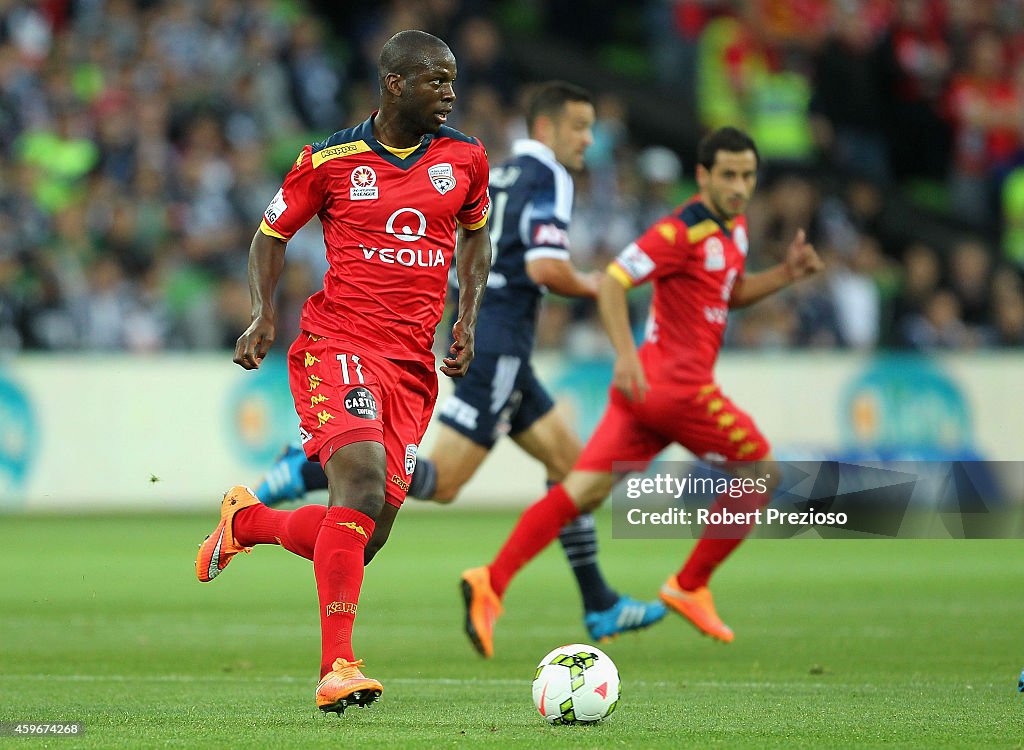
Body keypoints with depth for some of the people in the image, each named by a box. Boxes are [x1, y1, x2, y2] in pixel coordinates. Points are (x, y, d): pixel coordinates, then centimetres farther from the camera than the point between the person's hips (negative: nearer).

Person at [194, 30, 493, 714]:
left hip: (413, 362, 5)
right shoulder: (331, 160, -1)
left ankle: (246, 521, 33)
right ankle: (339, 668, -26)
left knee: (365, 531, 2)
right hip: (339, 343, -5)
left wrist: (468, 317, 11)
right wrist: (264, 313, -4)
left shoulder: (465, 158, 9)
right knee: (362, 486, -27)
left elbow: (476, 233, 26)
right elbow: (273, 234, 12)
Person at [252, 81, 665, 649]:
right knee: (441, 482, -13)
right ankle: (310, 471, -16)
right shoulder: (547, 177, -9)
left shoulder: (499, 175, 18)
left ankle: (601, 608, 13)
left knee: (569, 461, 12)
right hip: (499, 343, -10)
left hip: (481, 337, 10)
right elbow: (545, 267, -21)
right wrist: (591, 286, -2)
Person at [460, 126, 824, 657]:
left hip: (647, 385, 8)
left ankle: (493, 581, -11)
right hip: (675, 382, -8)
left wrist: (785, 274, 15)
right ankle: (690, 586, 12)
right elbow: (612, 282, -19)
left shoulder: (734, 229, 16)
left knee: (584, 490, -1)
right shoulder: (684, 230, -14)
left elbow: (732, 293, 31)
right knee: (760, 472, 5)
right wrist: (626, 354, -29)